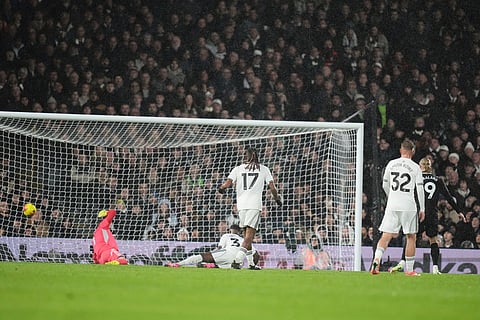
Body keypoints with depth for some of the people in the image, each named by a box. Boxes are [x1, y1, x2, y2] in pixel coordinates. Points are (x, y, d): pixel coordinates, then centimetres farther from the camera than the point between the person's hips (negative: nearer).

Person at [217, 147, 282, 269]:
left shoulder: (238, 169, 10)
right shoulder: (264, 169, 9)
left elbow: (228, 183, -1)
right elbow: (272, 187, 6)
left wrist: (221, 188, 20)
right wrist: (277, 198, 22)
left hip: (241, 204, 3)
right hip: (255, 205, -3)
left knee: (247, 234, 13)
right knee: (249, 235, -8)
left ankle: (251, 263, 14)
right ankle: (238, 259, -24)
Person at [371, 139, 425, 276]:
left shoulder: (391, 164, 5)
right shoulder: (415, 167, -3)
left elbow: (385, 185, 12)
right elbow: (420, 189, -4)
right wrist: (422, 209, 4)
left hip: (392, 205, 2)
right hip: (409, 206, -2)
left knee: (386, 235, 2)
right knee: (411, 237, 8)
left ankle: (377, 258, -22)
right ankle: (409, 269, 9)